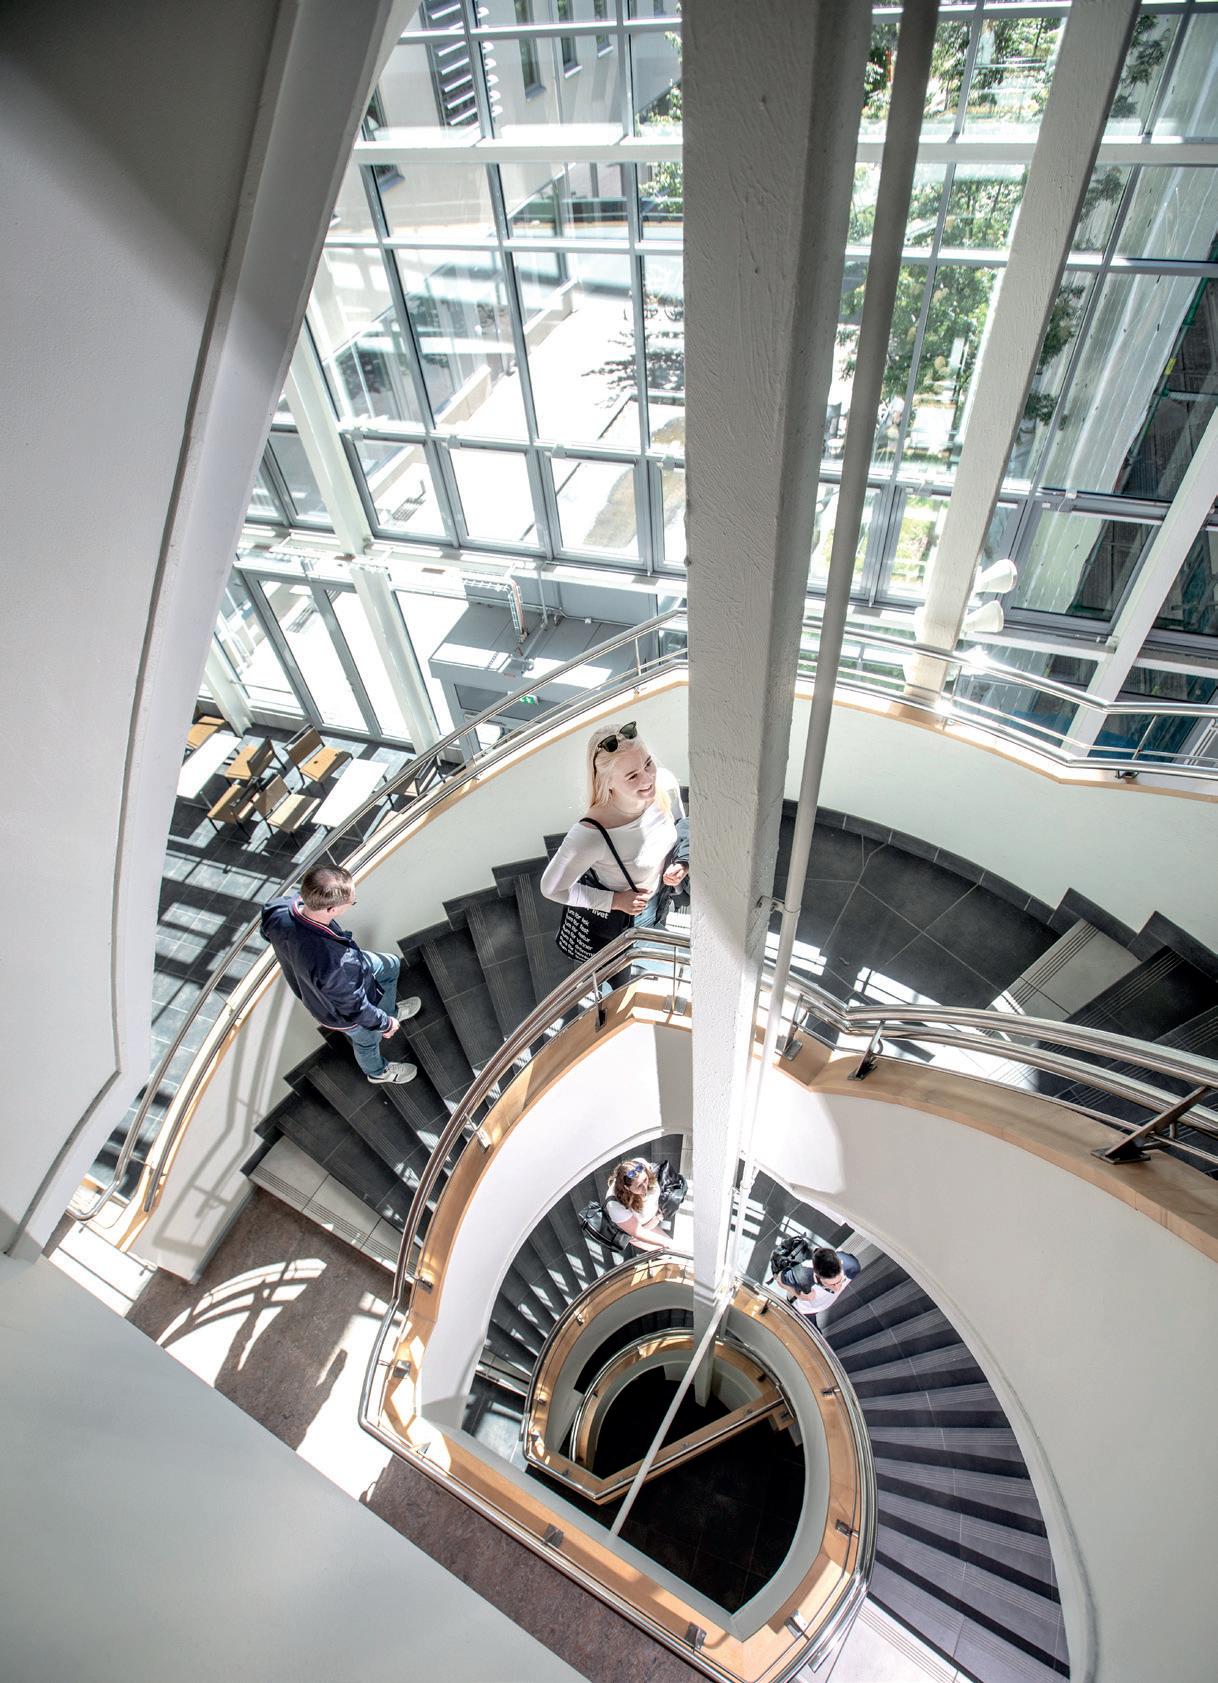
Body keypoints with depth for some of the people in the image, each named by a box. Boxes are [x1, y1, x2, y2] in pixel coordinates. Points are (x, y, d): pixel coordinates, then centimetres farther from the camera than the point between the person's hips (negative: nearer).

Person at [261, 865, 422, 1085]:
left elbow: (268, 932, -5)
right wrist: (385, 1024, -10)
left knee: (391, 965, 25)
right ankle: (377, 1071, 62)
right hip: (340, 1013, -5)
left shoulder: (279, 909, -32)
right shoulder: (337, 964, -49)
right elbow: (354, 1008, -29)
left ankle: (389, 1010, 54)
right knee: (368, 1040, 28)